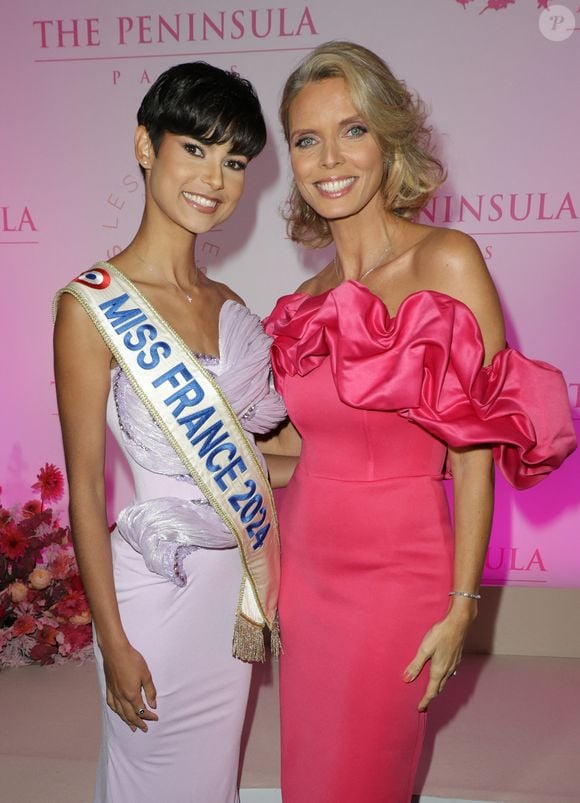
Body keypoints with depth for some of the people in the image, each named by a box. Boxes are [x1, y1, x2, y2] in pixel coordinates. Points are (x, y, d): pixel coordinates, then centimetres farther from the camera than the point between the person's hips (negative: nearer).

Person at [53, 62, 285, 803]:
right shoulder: (93, 305, -15)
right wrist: (113, 641, -11)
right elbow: (85, 489, -13)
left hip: (235, 581, 6)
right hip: (152, 586, -5)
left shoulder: (226, 305, 4)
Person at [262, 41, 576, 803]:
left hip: (394, 576, -5)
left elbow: (474, 452, -14)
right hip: (304, 567, 5)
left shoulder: (445, 262, -13)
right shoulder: (312, 299, 3)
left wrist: (461, 606, -13)